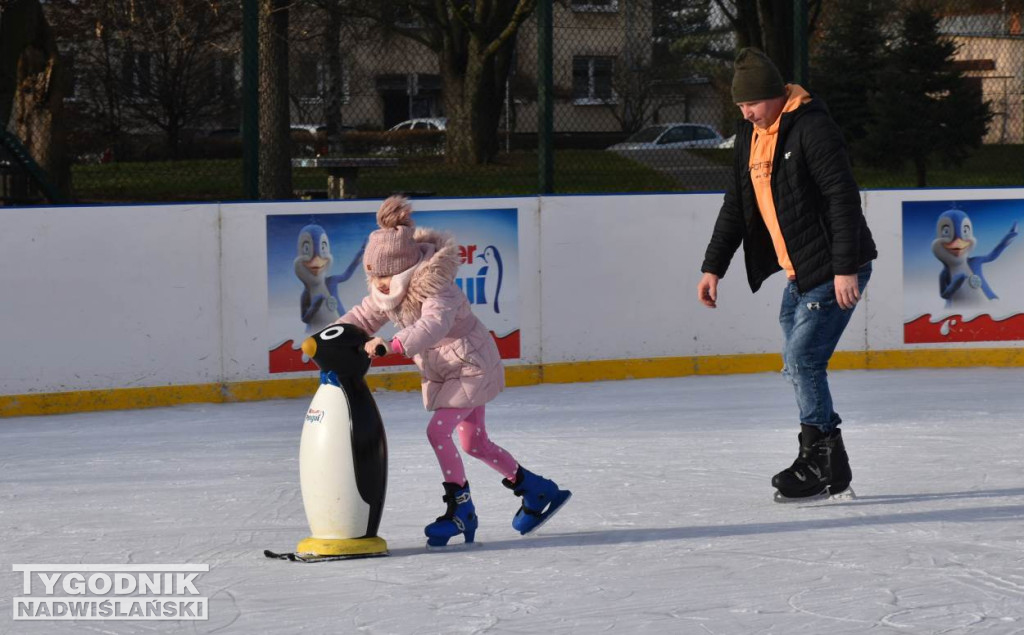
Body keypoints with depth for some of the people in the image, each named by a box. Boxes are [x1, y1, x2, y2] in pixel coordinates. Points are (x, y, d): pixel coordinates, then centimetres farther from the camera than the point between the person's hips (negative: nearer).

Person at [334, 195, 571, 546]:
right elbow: (364, 317, 2)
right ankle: (539, 491, 27)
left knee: (438, 431, -18)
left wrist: (389, 345, -58)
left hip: (471, 365, -10)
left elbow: (431, 327, -47)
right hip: (443, 371, 10)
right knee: (474, 442, 14)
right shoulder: (387, 293, -3)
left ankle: (460, 509, -6)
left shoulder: (436, 290, -31)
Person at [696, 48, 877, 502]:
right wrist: (713, 267, 15)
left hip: (834, 272, -9)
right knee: (797, 367, 8)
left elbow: (843, 197, -20)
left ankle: (820, 461, -7)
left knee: (803, 359, -14)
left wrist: (845, 269, -24)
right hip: (798, 273, 9)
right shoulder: (750, 135, 11)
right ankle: (832, 471, 14)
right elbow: (737, 205, 19)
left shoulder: (811, 127, -16)